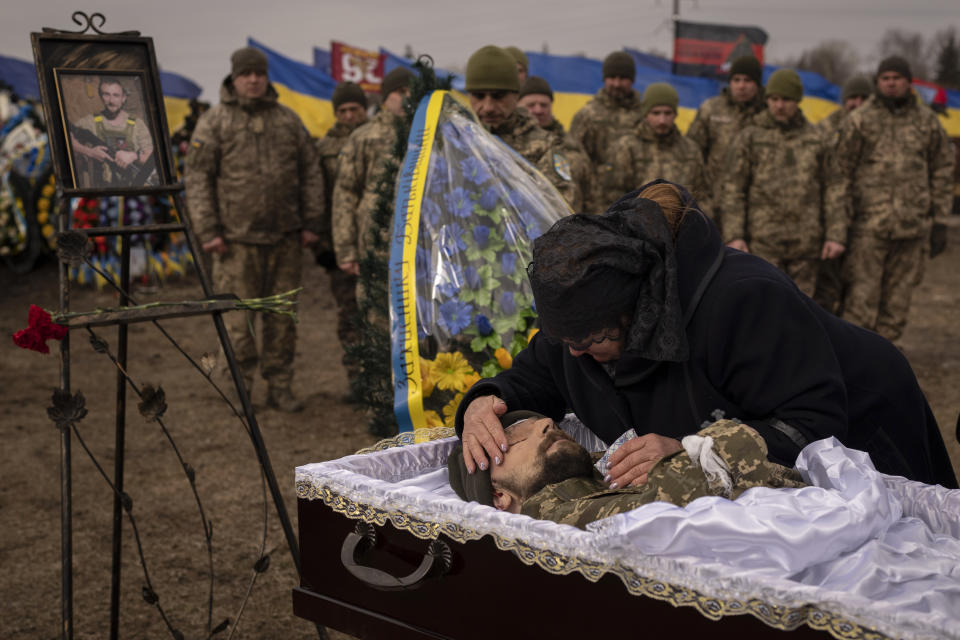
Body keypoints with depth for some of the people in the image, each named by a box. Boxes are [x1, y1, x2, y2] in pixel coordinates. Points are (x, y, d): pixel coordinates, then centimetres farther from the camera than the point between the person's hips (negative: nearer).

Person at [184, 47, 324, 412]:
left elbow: (310, 172, 12)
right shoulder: (214, 123, 1)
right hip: (236, 238, -3)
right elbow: (197, 178, -2)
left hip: (284, 237, 3)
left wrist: (312, 222, 6)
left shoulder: (288, 120, 10)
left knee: (282, 315, 8)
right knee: (236, 314, -1)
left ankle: (279, 387, 18)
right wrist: (207, 231, -9)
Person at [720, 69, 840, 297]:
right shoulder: (749, 138, 3)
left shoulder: (816, 139, 9)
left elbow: (831, 190, 9)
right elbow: (733, 191, -1)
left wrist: (835, 235, 1)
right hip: (763, 242, -2)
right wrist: (733, 236, -10)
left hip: (806, 242, 2)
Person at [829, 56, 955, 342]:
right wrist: (841, 213, -6)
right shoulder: (859, 119, 1)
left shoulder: (927, 121, 10)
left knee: (899, 292, 8)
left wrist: (940, 215, 11)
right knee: (862, 292, -5)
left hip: (912, 222, 3)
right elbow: (841, 168, 0)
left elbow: (942, 168, 15)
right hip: (869, 221, -3)